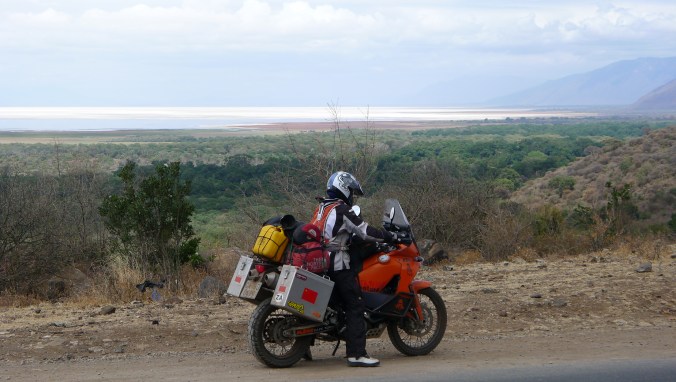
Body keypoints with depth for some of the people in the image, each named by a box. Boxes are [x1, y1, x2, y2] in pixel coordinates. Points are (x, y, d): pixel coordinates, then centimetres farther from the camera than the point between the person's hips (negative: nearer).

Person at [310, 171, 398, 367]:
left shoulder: (321, 208, 16)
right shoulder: (342, 210, -12)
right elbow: (366, 232, -15)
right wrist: (390, 237, -3)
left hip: (318, 262, 9)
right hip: (338, 265, -9)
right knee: (355, 306, -9)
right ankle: (356, 353, -17)